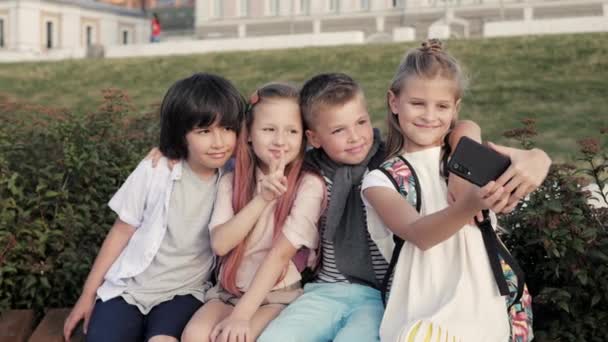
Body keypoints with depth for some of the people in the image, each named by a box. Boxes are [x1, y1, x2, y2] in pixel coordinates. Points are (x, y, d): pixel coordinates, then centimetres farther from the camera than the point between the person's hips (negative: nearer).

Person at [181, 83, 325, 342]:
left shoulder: (309, 185, -10)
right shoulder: (232, 182, 4)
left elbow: (281, 253, -16)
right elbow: (220, 243, -9)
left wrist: (241, 315, -22)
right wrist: (262, 199, -21)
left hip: (279, 295, -4)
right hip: (230, 291, 4)